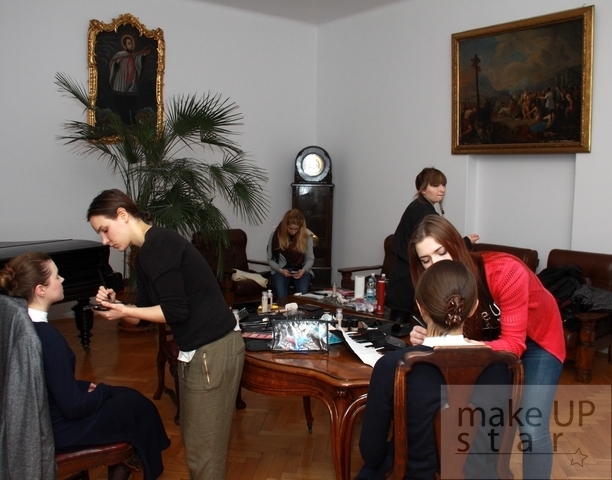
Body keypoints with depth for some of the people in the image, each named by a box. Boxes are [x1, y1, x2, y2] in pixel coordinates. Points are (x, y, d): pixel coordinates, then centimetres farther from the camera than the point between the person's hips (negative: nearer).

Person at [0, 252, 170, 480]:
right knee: (137, 403, 8)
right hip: (53, 430, -8)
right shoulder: (47, 336, -29)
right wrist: (101, 390, -7)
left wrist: (86, 386, 5)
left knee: (123, 394, 20)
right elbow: (73, 407, -24)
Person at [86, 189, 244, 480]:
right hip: (197, 349, 10)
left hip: (213, 349, -10)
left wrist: (124, 311, -10)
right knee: (194, 436, 19)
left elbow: (175, 311, -18)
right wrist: (115, 305, -2)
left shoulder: (159, 244, -16)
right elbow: (145, 315, 15)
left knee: (203, 444, 1)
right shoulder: (146, 254, 14)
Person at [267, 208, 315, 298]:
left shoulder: (307, 235, -4)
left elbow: (310, 258, 1)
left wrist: (303, 270, -19)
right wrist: (280, 270, -16)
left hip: (301, 270, 1)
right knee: (281, 294, -32)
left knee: (303, 293, -31)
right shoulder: (275, 235, -5)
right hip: (281, 270, 0)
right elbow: (270, 259, 2)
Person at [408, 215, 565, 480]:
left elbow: (514, 344, -36)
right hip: (493, 337, 4)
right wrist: (425, 338, -39)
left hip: (537, 339, -4)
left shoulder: (505, 272, -35)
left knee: (531, 430, -13)